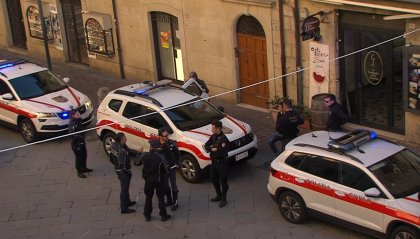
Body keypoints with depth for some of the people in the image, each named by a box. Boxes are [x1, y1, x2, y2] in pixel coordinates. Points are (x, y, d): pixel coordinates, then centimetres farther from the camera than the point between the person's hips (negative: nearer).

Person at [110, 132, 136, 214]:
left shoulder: (114, 145, -4)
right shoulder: (122, 151, -33)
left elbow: (111, 158, 9)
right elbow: (122, 165, -31)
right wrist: (128, 172, -15)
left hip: (118, 169, 9)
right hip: (123, 172, -9)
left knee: (125, 187, 27)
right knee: (124, 189, 3)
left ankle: (127, 202, 45)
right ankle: (124, 208, 13)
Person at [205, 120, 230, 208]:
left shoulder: (224, 140, -25)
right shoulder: (213, 136, 1)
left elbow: (220, 153, -30)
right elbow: (206, 145, -3)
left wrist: (212, 149, -18)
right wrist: (212, 149, -22)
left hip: (222, 163, -8)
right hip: (214, 162, 9)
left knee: (223, 181, 5)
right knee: (214, 179, 20)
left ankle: (223, 199, 19)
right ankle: (219, 195, 38)